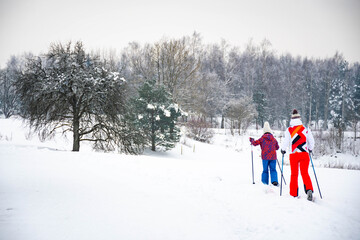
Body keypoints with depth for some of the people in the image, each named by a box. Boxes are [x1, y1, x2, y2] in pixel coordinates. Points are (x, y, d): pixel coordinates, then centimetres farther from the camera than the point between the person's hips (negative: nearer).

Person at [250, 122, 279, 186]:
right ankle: (274, 181, -12)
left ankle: (265, 183, 7)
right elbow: (277, 147, 20)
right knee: (273, 170, 5)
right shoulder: (274, 139, 9)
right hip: (273, 157, 2)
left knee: (265, 170, 6)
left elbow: (255, 143, 0)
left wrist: (251, 140, 20)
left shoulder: (262, 138, -2)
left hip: (265, 157, -2)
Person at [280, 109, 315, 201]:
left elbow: (286, 142, -4)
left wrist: (283, 149, 15)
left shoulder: (289, 130, -3)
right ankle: (309, 189, -19)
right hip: (304, 154, 1)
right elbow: (311, 141, 6)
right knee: (305, 173, 3)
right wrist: (310, 149, 24)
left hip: (294, 154, -1)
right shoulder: (305, 129, 2)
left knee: (294, 174, 8)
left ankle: (294, 194, 10)